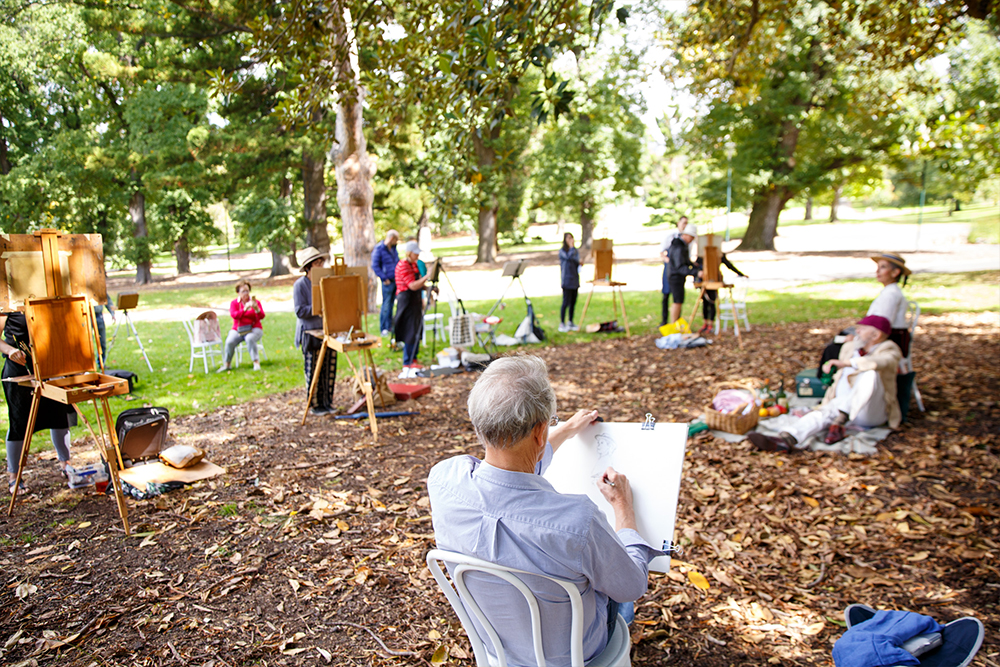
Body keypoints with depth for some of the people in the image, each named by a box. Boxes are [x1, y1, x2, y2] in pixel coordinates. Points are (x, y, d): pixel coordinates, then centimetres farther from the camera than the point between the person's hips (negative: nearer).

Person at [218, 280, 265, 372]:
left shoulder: (255, 302, 5)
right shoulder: (234, 303, 7)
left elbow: (261, 316, -7)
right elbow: (234, 315, -12)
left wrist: (257, 309, -27)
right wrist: (245, 309, -26)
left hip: (254, 329, -1)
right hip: (237, 330, 2)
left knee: (250, 339, -37)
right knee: (229, 342, -28)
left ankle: (256, 363, -35)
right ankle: (226, 364, -9)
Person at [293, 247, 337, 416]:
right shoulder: (300, 285, -7)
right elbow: (300, 311, -12)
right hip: (311, 333, -5)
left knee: (330, 369, 8)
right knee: (313, 371, 2)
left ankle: (327, 402, 20)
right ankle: (314, 404, 14)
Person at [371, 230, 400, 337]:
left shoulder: (393, 248, 12)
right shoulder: (379, 249, -12)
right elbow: (375, 266, -13)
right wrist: (384, 278, -15)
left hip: (396, 280, 7)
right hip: (388, 282, -7)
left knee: (391, 303, 13)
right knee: (386, 305, -4)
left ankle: (389, 325, 21)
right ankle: (384, 328, 2)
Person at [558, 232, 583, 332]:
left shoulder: (576, 251, 14)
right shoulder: (562, 251, -5)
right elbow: (569, 257, -23)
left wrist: (580, 263, 0)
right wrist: (571, 246, -13)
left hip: (575, 280, 6)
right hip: (567, 280, -6)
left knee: (573, 303, 9)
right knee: (566, 302, -7)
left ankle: (570, 323, 18)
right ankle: (562, 324, 1)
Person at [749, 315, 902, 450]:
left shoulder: (889, 349, 0)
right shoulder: (849, 347, 19)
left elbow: (882, 362, -28)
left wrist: (845, 363, -37)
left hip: (871, 412, -5)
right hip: (844, 407, 5)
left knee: (870, 374, -33)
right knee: (822, 413, -28)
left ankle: (839, 424, -33)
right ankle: (785, 440, -55)